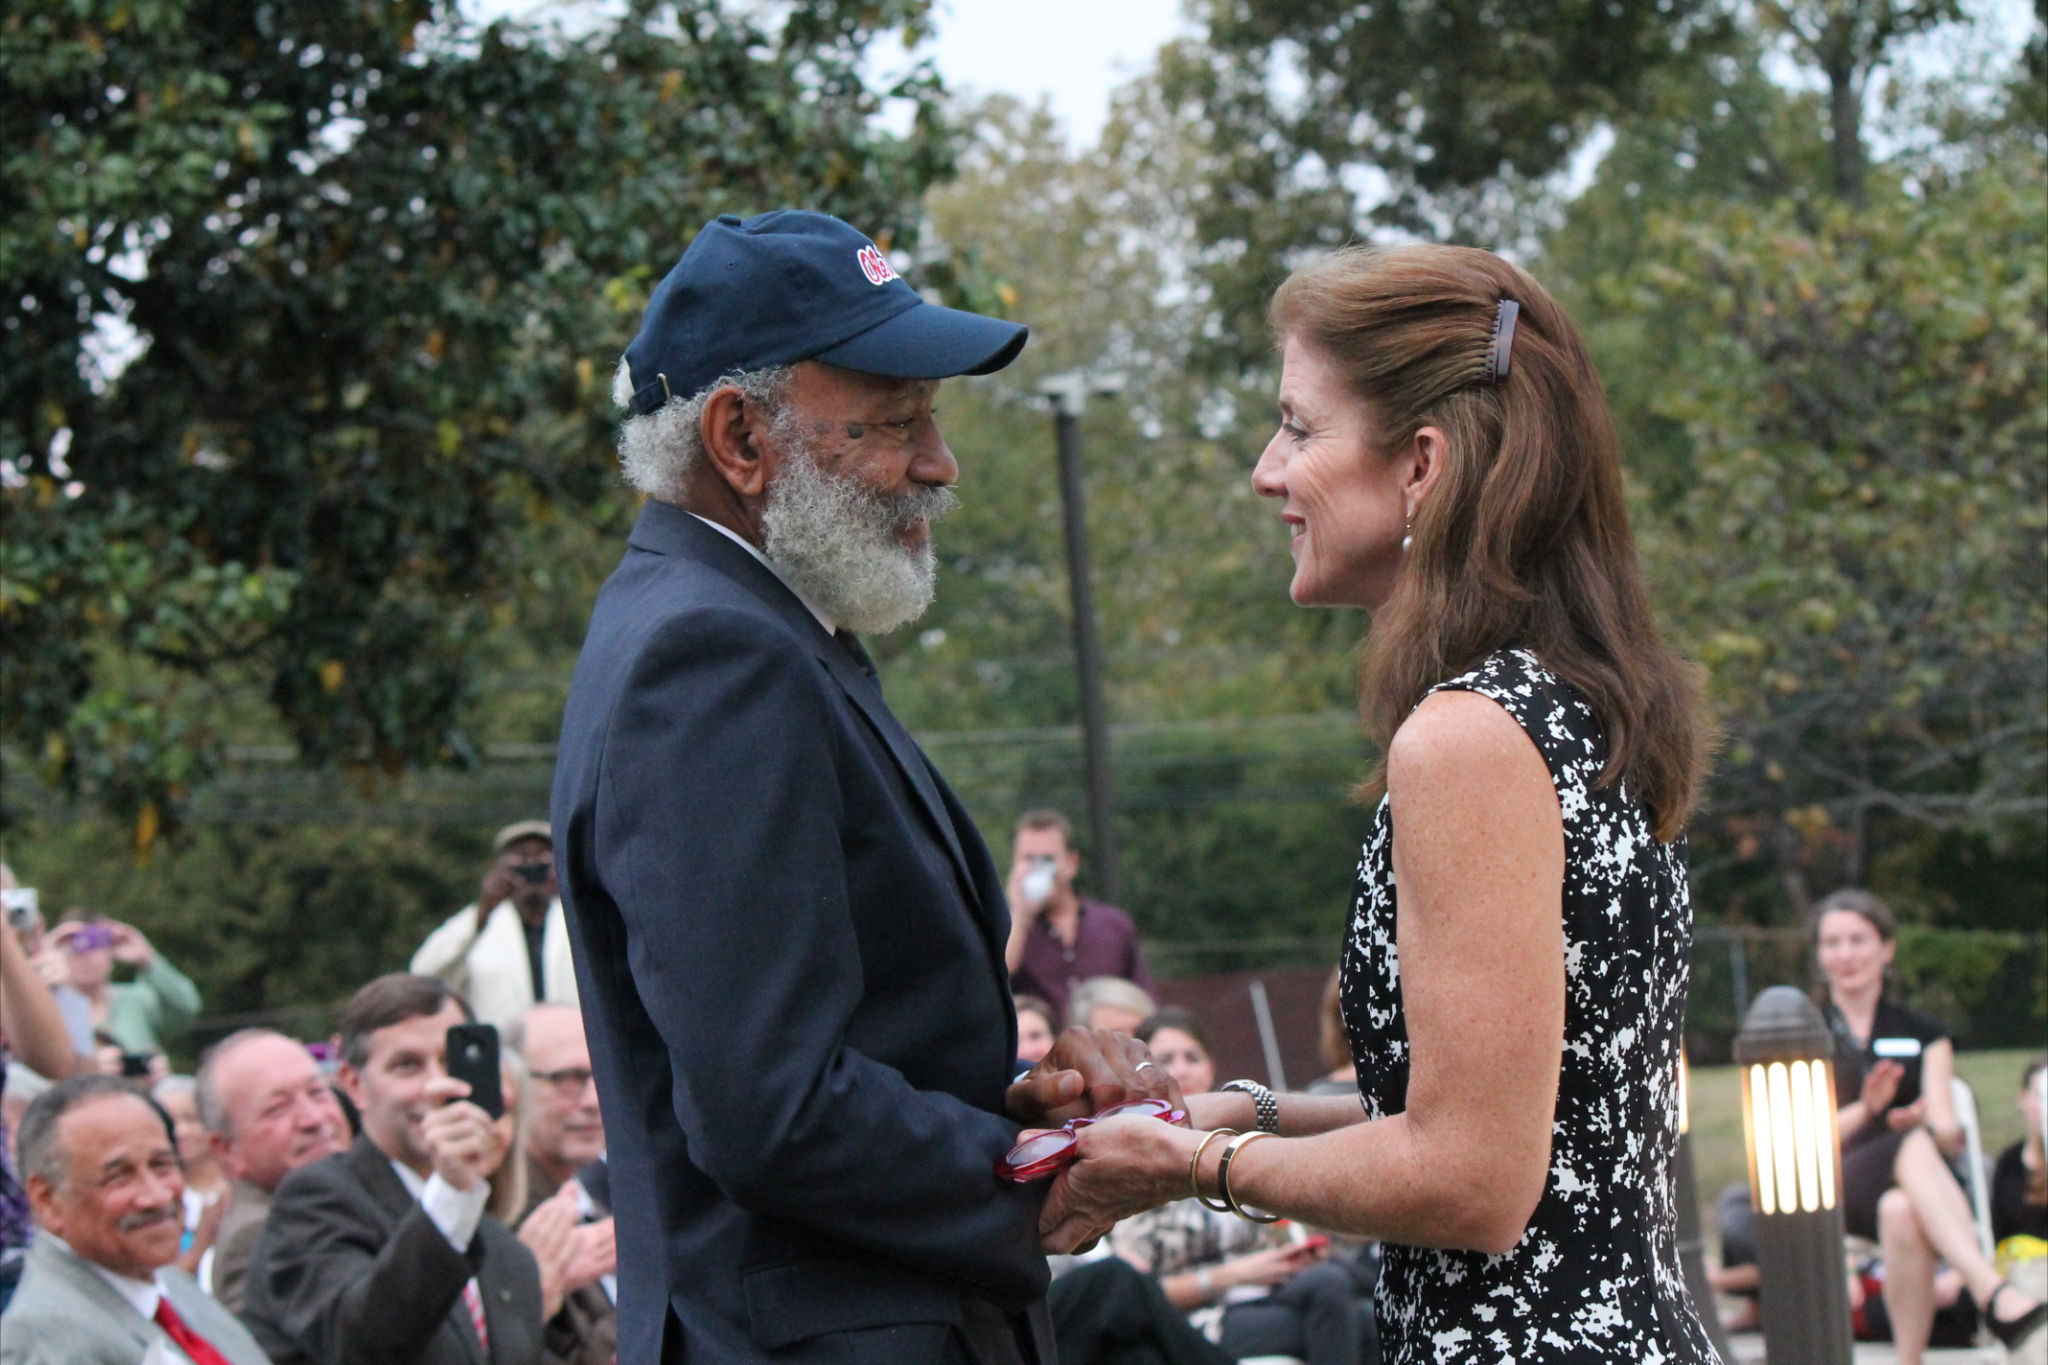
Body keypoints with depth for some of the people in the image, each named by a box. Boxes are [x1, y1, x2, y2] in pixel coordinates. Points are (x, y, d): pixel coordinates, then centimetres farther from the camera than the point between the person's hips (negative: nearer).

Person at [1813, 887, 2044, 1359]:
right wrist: (1864, 1112, -16)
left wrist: (1925, 1123, -18)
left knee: (1902, 1211, -41)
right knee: (1914, 1148, -39)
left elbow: (1952, 1137, 7)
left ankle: (1910, 1361, -48)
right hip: (1831, 1192, -2)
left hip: (1920, 1186, 2)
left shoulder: (1924, 1035, 22)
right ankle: (1993, 1293, -58)